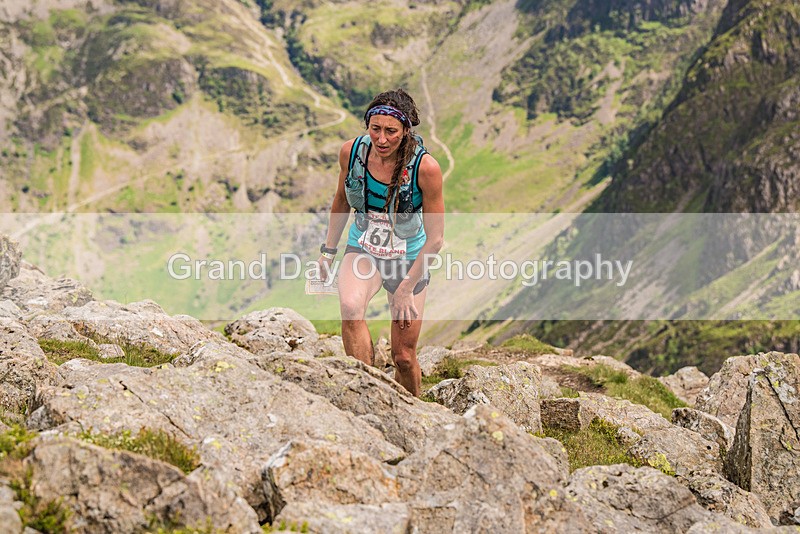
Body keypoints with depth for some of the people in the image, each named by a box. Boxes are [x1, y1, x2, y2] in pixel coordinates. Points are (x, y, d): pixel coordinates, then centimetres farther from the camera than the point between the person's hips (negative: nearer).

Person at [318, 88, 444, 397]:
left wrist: (407, 288, -14)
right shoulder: (352, 152, -14)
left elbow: (435, 238, -14)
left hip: (409, 259, -1)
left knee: (404, 357, 4)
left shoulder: (425, 167, -23)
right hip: (363, 252, 2)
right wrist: (328, 250, 12)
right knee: (350, 306, -33)